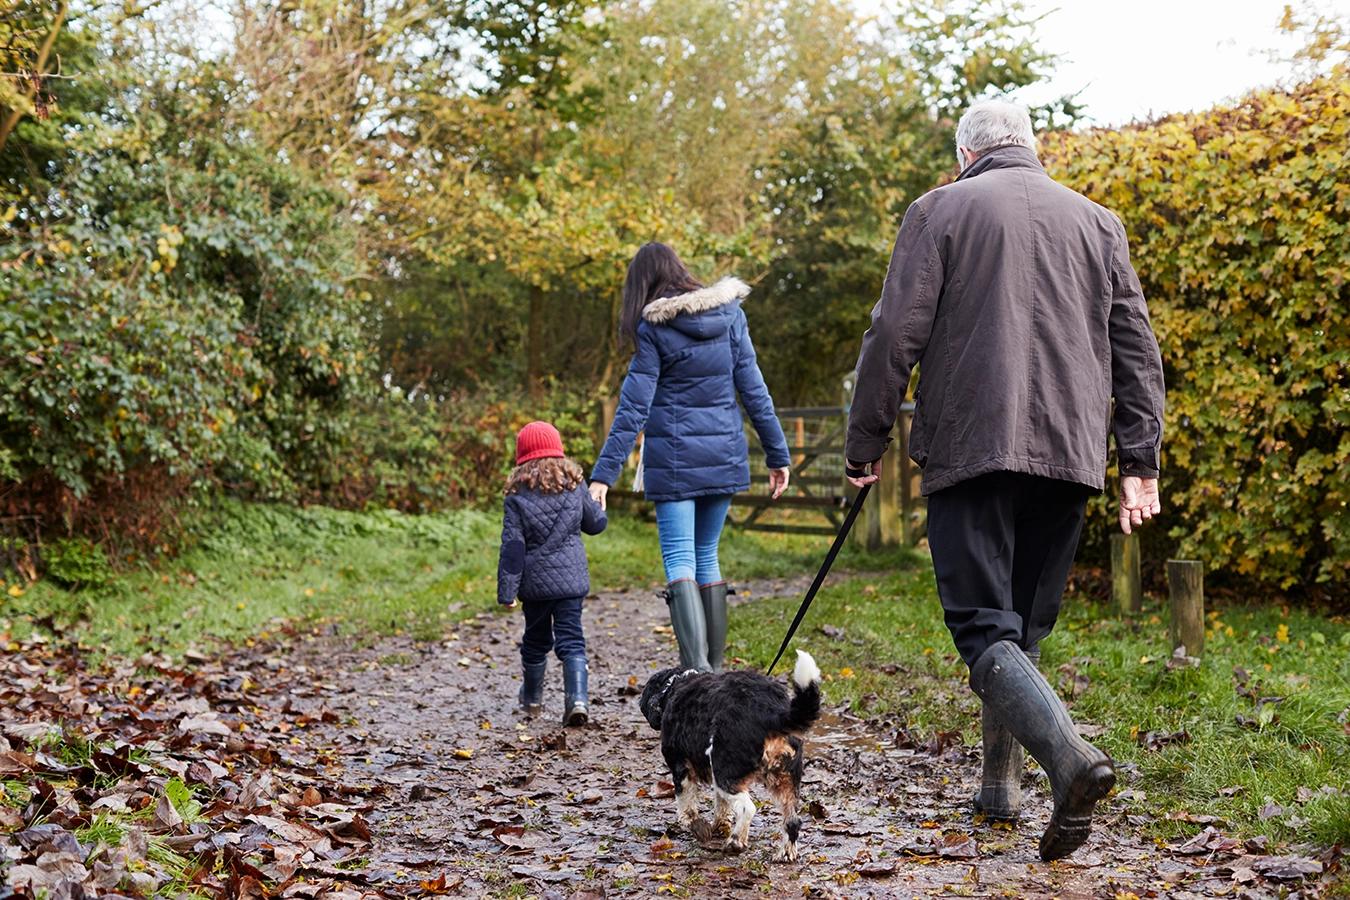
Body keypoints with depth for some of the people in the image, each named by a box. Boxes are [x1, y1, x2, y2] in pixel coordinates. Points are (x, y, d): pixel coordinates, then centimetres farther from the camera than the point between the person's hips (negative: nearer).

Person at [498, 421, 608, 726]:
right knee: (571, 640, -1)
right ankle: (578, 699, -20)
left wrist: (507, 591, -5)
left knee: (536, 640, 17)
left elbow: (512, 547, -8)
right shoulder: (575, 486, -1)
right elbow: (596, 523, 10)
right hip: (571, 579, 0)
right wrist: (597, 504, 32)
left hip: (535, 582, 0)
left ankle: (532, 699, 34)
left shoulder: (517, 497, -6)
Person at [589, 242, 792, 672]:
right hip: (724, 454, 4)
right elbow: (753, 387, 5)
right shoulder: (729, 313, 4)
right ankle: (715, 668, 17)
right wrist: (777, 454, 10)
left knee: (680, 562, -5)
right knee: (707, 557, 15)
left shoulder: (653, 327, -6)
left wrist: (603, 474, -9)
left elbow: (634, 406, -10)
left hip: (674, 458, -4)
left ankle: (697, 666, -22)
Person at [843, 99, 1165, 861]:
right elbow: (1136, 348, 11)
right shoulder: (1096, 221, 16)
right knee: (1026, 625, 16)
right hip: (1070, 454, 4)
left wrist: (867, 445, 4)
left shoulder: (941, 211, 4)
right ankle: (1001, 781, 19)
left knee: (985, 627, -7)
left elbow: (895, 336, -3)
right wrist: (1141, 462, 10)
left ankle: (1071, 755, -29)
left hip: (972, 449, -4)